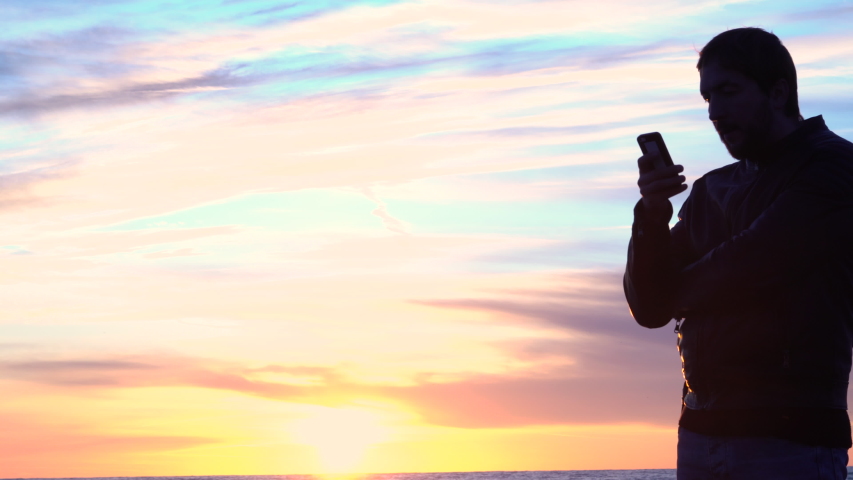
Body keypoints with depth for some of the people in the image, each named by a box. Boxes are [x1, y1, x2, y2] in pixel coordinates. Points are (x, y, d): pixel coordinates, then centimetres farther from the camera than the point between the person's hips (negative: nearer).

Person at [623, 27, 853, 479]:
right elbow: (649, 307, 9)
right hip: (701, 432, 6)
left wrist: (675, 291, 5)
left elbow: (737, 272, -15)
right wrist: (652, 215, -8)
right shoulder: (710, 192, 14)